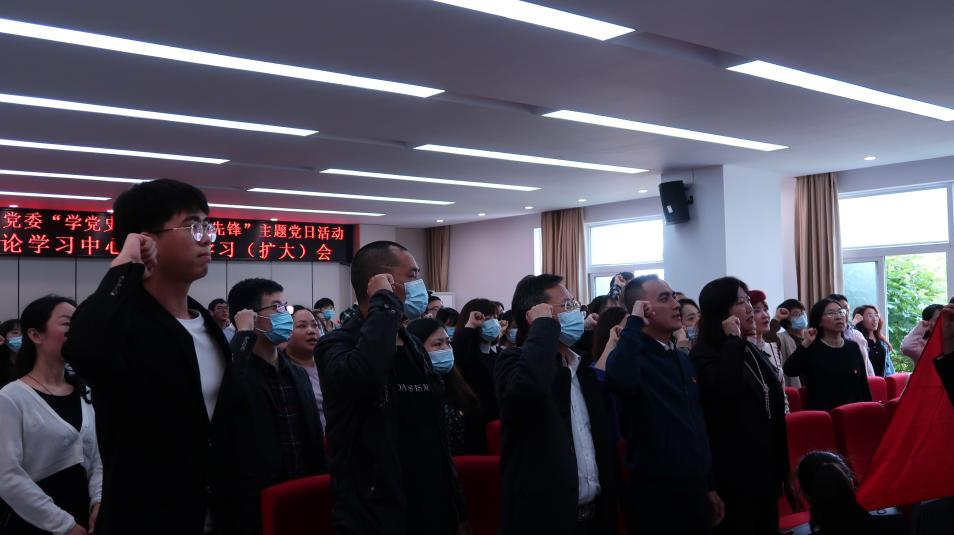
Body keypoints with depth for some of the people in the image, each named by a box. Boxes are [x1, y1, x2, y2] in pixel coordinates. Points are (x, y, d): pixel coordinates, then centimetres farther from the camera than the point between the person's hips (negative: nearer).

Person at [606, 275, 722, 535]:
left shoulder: (683, 359, 12)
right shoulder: (633, 354, -12)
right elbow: (621, 381, -37)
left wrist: (709, 485, 18)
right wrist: (634, 323, -25)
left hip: (696, 491, 7)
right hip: (656, 494, -7)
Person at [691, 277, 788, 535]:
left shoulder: (750, 350, 14)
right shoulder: (704, 354, -13)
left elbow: (772, 407, 18)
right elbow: (726, 392, -34)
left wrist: (781, 469, 19)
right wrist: (733, 340, -23)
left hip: (765, 470, 8)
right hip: (734, 475, -8)